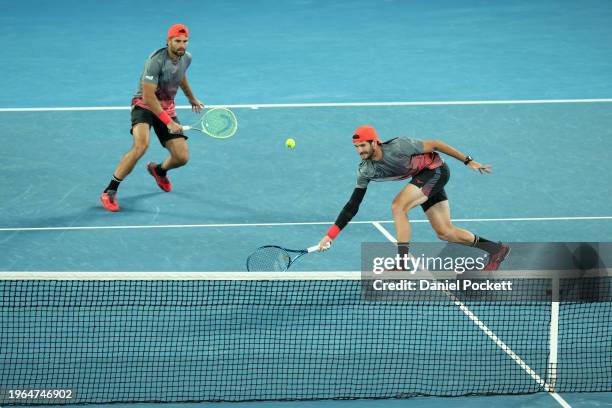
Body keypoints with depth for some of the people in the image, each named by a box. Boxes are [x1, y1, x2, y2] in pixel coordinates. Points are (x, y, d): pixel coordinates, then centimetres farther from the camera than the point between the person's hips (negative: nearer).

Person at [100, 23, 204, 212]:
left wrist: (192, 98, 38)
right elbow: (148, 96, -26)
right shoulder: (156, 61, -24)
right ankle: (109, 192, -25)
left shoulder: (186, 58, -1)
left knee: (182, 157, -4)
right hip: (145, 106, -7)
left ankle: (158, 170, 36)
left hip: (167, 109, 7)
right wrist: (169, 122, -27)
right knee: (141, 144, -34)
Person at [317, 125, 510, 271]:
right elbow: (352, 206, -7)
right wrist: (331, 234, -15)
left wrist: (468, 161, -13)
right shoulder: (365, 171, -10)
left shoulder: (398, 146, -28)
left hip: (436, 169, -7)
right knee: (445, 232, 8)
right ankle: (496, 249, 24)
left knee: (398, 206, -25)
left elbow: (434, 145, -18)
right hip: (422, 177, 7)